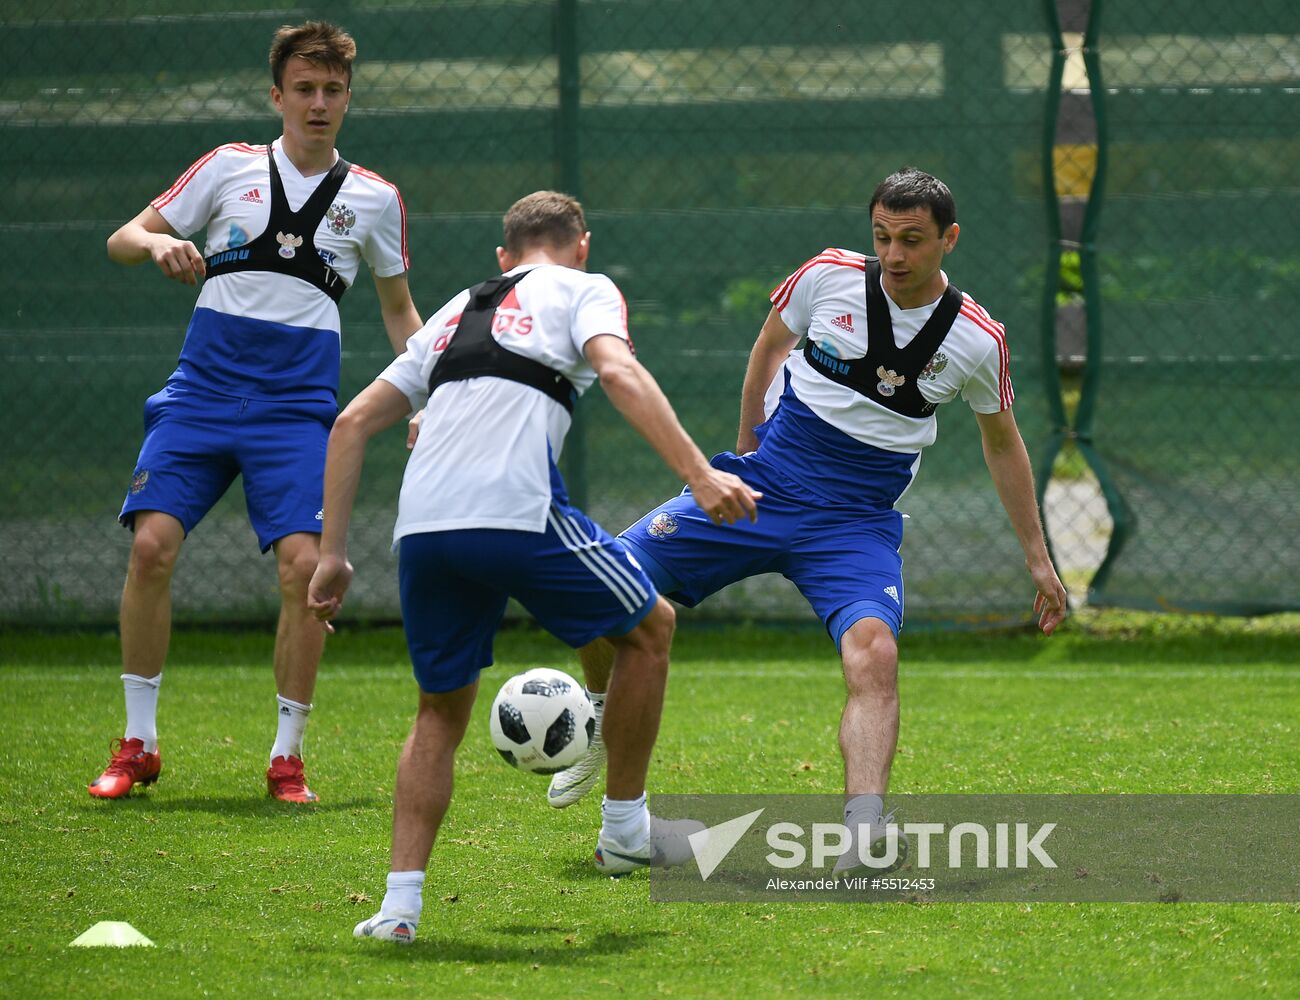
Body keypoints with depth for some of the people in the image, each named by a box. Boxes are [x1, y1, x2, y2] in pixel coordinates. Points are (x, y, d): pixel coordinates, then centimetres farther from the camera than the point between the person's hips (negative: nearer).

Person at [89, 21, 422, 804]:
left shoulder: (375, 199, 8)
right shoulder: (230, 167, 6)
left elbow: (398, 308, 20)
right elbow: (123, 238, 8)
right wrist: (159, 244, -15)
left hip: (297, 406, 0)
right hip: (202, 388, 0)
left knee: (304, 563, -16)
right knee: (153, 544, -14)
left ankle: (287, 755, 0)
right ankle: (139, 744, 1)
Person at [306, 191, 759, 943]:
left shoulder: (457, 312, 32)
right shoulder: (584, 289, 17)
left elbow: (353, 424, 28)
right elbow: (619, 373, -6)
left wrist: (334, 556, 28)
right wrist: (699, 474, -13)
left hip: (421, 527, 5)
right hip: (516, 510, -5)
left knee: (442, 711, 22)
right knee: (649, 627, 19)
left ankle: (401, 903, 9)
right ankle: (626, 830, 25)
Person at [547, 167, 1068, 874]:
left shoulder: (977, 340, -5)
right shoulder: (829, 276, -5)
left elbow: (1002, 445, 12)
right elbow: (770, 345, 16)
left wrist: (1037, 559, 16)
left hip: (857, 524, -1)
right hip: (763, 485, 1)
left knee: (874, 654, -30)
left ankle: (864, 833, -42)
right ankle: (605, 726, 21)